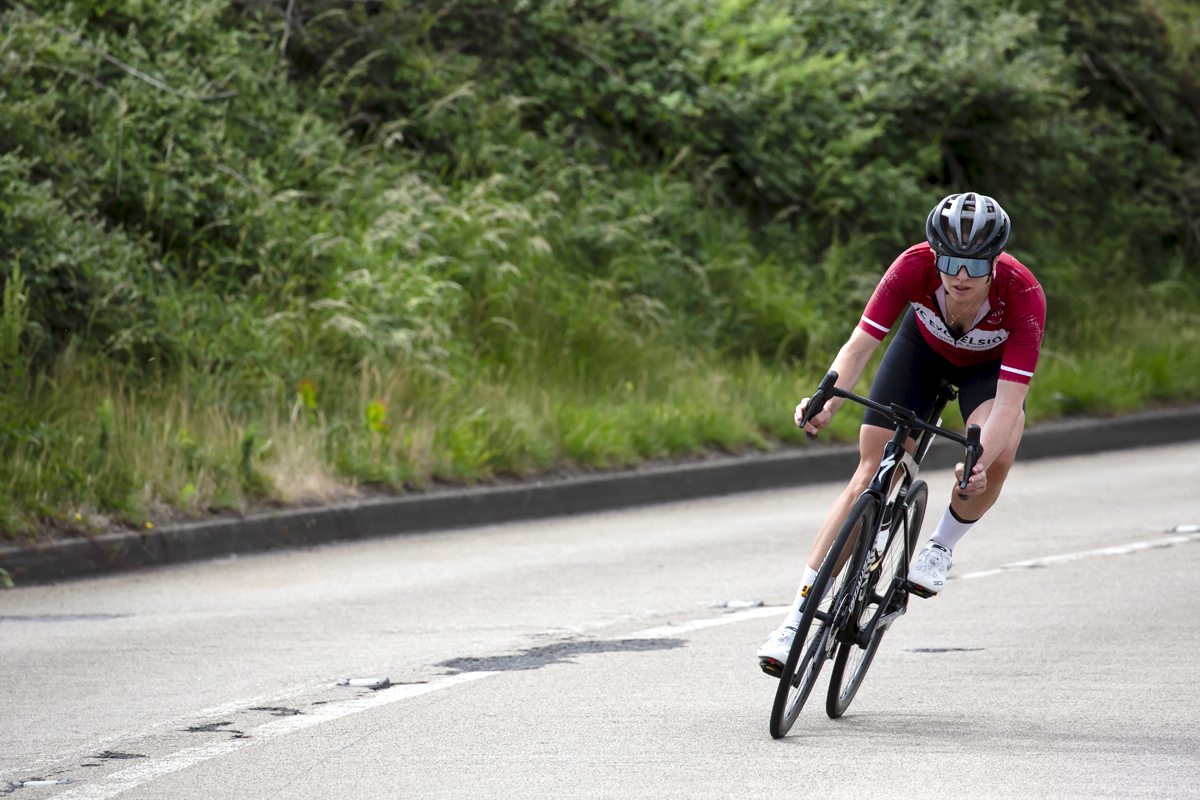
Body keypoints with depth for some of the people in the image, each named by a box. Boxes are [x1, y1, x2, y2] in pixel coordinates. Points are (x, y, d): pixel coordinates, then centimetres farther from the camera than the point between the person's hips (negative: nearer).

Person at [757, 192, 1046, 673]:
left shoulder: (1024, 298, -39)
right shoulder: (914, 267, -36)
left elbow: (1009, 405, -41)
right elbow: (859, 346, -33)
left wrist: (977, 465, -57)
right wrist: (827, 404, -51)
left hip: (991, 364, -1)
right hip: (925, 345, 1)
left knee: (995, 459, -31)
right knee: (871, 474, -9)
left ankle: (942, 547, -1)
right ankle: (800, 614, -6)